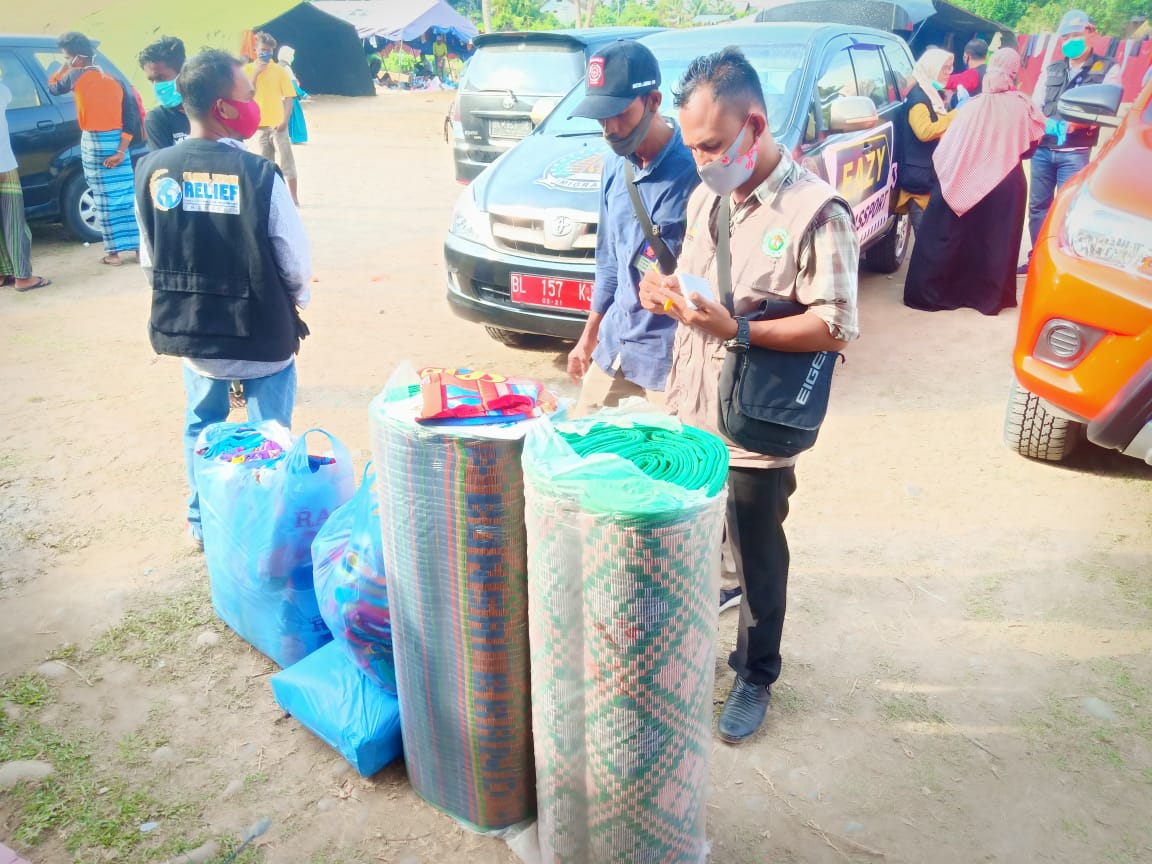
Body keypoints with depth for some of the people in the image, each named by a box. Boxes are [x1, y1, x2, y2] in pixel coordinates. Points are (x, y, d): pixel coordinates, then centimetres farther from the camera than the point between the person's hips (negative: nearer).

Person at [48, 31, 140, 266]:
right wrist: (122, 150, -1)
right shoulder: (115, 81, 7)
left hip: (93, 142, -4)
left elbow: (53, 88, 15)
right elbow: (131, 118, 1)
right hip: (117, 141, 4)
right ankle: (139, 244, 11)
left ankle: (114, 252, 2)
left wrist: (66, 66, 17)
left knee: (105, 198, 0)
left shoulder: (77, 75, -5)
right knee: (125, 194, 9)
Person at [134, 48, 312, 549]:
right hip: (262, 331, -4)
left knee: (201, 427, 24)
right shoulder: (258, 174, -19)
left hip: (189, 329, 5)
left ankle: (202, 524, 37)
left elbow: (149, 260, 3)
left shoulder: (153, 171, -6)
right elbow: (295, 262, -12)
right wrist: (294, 300, 10)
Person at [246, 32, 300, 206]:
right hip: (257, 125, 2)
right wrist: (255, 74, -12)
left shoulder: (279, 71, -1)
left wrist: (285, 120, -14)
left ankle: (294, 197, 5)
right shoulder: (249, 70, 5)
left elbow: (289, 97, -4)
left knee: (286, 162, 0)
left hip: (277, 124, -2)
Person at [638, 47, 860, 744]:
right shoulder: (707, 197, 7)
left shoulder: (816, 212, -16)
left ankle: (756, 678, 31)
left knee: (757, 562, 11)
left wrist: (736, 329, -28)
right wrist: (667, 292, -4)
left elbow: (835, 328, -18)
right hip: (688, 413, 6)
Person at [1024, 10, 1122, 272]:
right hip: (1042, 148, 4)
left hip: (1075, 153, -4)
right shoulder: (1051, 69, 16)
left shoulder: (1108, 68, 3)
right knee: (1037, 205, 8)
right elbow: (1035, 104, 12)